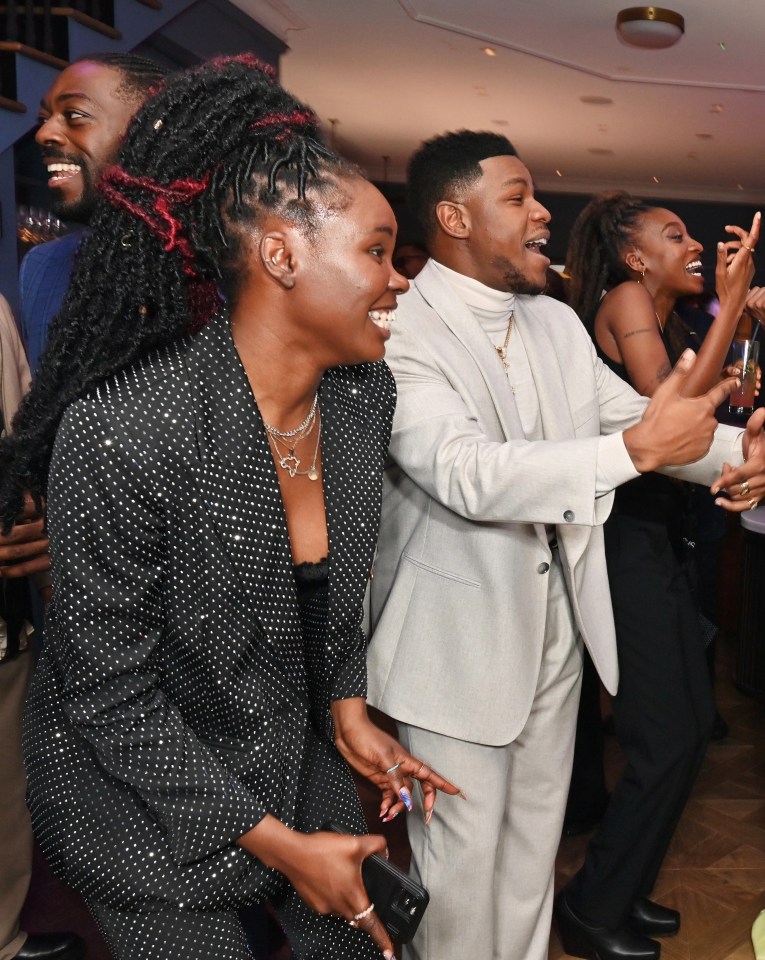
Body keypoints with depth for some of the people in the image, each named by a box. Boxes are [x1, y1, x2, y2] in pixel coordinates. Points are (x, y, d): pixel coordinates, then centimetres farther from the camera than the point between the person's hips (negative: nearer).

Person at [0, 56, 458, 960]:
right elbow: (109, 692, -22)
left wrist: (348, 709, -1)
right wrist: (276, 844, -17)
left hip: (298, 755, 7)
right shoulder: (123, 433, -31)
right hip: (143, 800, -6)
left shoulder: (365, 392, -9)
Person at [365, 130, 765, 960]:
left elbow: (633, 414, 10)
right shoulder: (397, 330, -18)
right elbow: (466, 472, -29)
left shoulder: (558, 323, 9)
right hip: (457, 643, -7)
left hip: (556, 626, 7)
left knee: (533, 849, 22)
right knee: (462, 863, 9)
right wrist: (635, 449, -32)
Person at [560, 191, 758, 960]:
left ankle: (626, 890, 31)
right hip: (627, 541, -9)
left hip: (661, 537, 9)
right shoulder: (624, 299, -9)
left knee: (690, 727, 14)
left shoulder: (668, 320, 17)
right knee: (668, 740, -3)